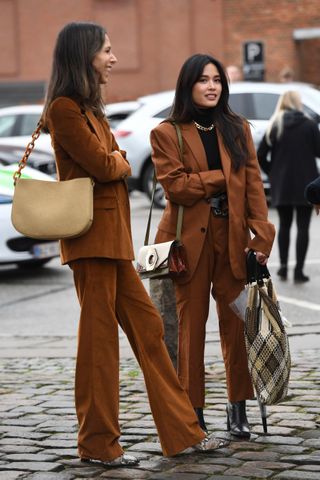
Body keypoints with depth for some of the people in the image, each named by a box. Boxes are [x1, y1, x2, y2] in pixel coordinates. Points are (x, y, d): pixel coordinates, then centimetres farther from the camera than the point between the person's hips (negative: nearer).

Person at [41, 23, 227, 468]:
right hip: (92, 235, -10)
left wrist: (113, 161, -4)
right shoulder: (65, 109, -12)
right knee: (100, 336, -4)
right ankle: (98, 445, 5)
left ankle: (183, 432, 13)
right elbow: (103, 167, -16)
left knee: (148, 328, 9)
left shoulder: (89, 109, 18)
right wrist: (119, 160, 3)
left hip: (113, 238, 10)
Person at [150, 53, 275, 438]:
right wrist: (223, 178, -6)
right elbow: (175, 186, -10)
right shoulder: (166, 133, 1)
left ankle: (238, 408, 12)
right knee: (190, 326, 2)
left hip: (233, 238, 3)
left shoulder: (238, 129, 11)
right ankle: (193, 410, 10)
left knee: (236, 324, 1)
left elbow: (253, 186, 4)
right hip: (190, 240, -2)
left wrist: (262, 236, -6)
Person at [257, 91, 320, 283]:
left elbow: (260, 156, -2)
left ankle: (283, 266, 14)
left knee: (284, 225, 16)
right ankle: (299, 270, -1)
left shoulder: (275, 126, 0)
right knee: (303, 227, 2)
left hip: (281, 185, 3)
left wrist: (272, 173, 11)